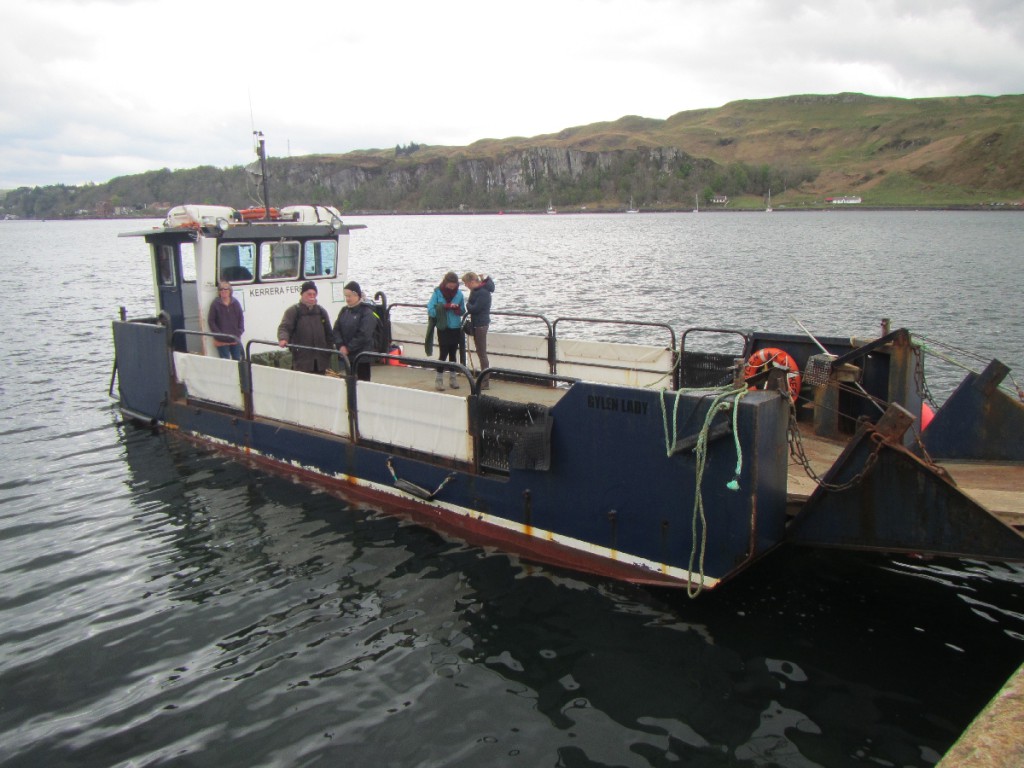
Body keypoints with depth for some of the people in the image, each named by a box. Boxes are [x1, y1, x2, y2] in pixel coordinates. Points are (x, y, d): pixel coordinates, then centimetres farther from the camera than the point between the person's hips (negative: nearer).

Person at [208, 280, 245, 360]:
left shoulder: (235, 303, 5)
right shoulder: (215, 304, -4)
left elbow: (241, 318, 8)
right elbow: (211, 321, -3)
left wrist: (239, 333, -2)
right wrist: (219, 334, -10)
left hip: (235, 339, 3)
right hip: (222, 341, -3)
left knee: (237, 360, 9)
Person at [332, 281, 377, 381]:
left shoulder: (367, 312, -10)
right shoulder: (344, 311, 11)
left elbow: (363, 336, -17)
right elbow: (336, 329, 7)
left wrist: (348, 349, -14)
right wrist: (341, 346, -8)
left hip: (362, 356, -6)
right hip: (347, 355, 6)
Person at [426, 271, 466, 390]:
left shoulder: (459, 294, 1)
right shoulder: (437, 293, -6)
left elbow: (463, 311, 7)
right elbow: (431, 310, -12)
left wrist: (457, 308, -16)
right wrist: (446, 306, -21)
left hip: (456, 329, 3)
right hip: (443, 329, -3)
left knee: (453, 353, 10)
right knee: (444, 353, -6)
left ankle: (453, 378, 20)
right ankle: (439, 379, 5)